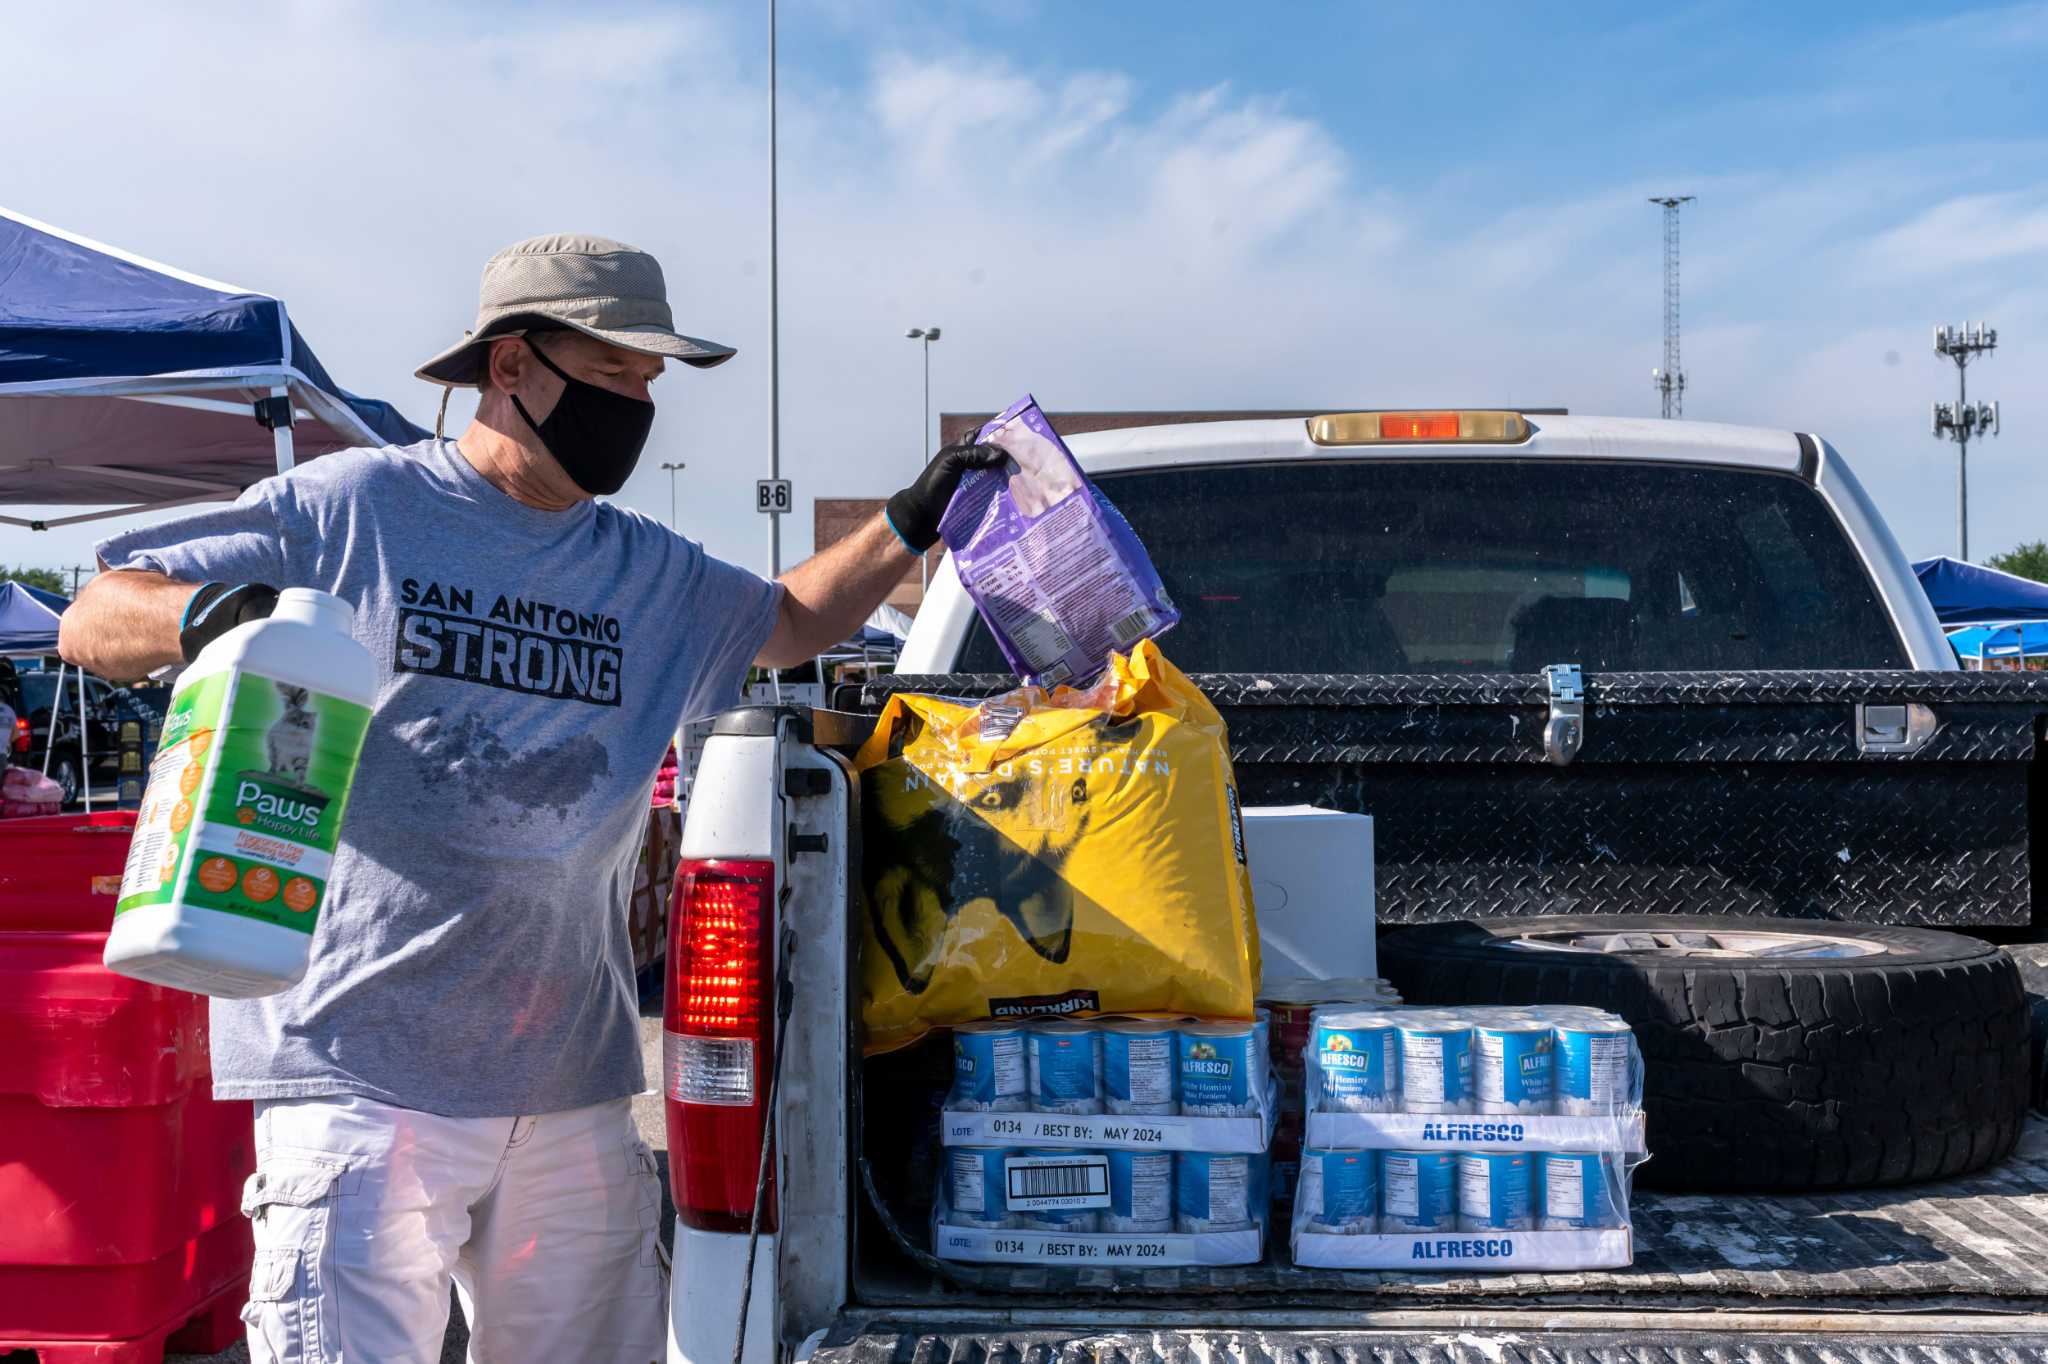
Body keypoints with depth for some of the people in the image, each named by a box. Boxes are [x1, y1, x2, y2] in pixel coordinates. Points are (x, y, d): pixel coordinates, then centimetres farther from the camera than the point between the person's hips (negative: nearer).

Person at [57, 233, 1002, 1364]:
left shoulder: (650, 573, 15)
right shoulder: (354, 507, -1)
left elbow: (788, 621, 34)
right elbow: (92, 621, 1)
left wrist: (909, 525, 20)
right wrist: (205, 613, -21)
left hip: (571, 1084, 5)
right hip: (362, 1069, -5)